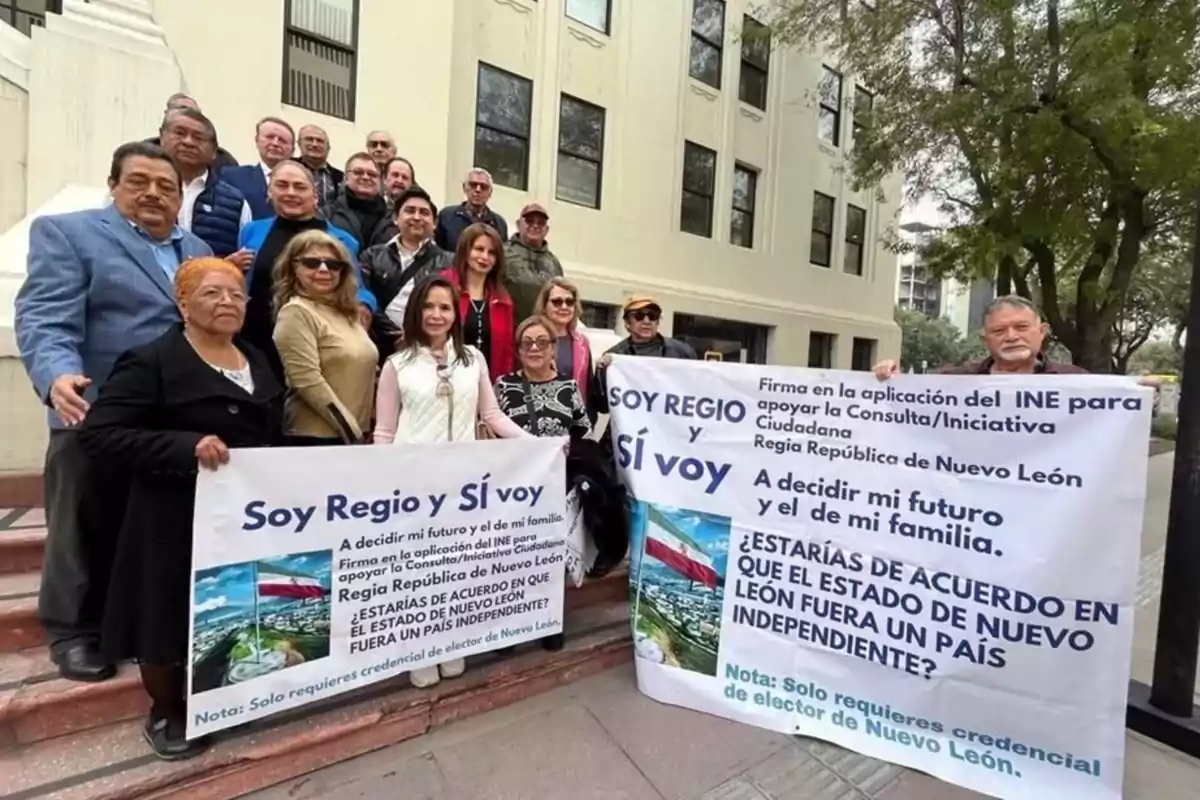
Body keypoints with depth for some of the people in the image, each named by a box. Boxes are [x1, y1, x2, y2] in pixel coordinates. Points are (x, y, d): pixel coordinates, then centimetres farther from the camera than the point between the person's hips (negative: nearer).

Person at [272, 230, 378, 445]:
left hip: (359, 433, 7)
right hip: (315, 436, -7)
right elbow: (308, 381, -17)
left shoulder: (347, 312, 11)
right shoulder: (296, 312, -10)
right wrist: (350, 431, -16)